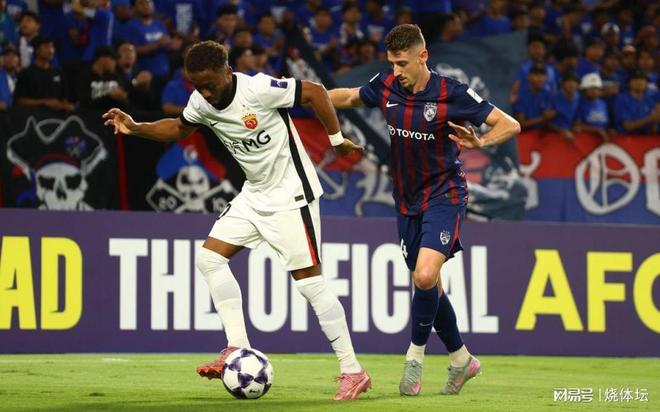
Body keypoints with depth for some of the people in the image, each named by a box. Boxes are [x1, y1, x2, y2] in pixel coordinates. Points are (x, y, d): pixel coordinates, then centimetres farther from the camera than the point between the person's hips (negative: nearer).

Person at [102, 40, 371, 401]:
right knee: (210, 257, 0)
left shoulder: (259, 89, -24)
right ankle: (238, 349, 2)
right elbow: (179, 128, 17)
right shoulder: (201, 102, -2)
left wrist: (337, 139, -8)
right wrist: (135, 128, 2)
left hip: (291, 194, -8)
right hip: (255, 194, 8)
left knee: (308, 279, -10)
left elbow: (314, 91, -15)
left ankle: (352, 372, -5)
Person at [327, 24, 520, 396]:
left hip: (445, 194, -6)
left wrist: (480, 142, -32)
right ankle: (461, 358, 29)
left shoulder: (452, 93, -17)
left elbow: (510, 125, -13)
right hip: (408, 200, 6)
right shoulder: (386, 86, -3)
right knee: (426, 285, 12)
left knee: (426, 276, -23)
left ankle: (416, 353, -2)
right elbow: (350, 97, 18)